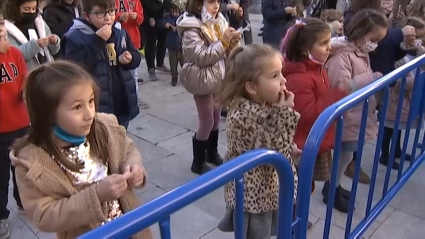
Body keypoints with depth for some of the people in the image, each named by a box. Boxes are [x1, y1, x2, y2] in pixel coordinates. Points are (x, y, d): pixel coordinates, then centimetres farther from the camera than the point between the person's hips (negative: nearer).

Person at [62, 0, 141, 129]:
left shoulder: (119, 32, 4)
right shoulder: (75, 37, -14)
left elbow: (136, 57, 15)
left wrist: (130, 58, -9)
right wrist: (97, 41, -27)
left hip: (121, 106, 6)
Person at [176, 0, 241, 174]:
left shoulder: (219, 21, 4)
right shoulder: (191, 27, -15)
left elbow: (225, 52, 10)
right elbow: (201, 57, -22)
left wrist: (232, 42, -11)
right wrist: (223, 42, -25)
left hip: (219, 77, 7)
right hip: (203, 80, -7)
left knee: (216, 118, 17)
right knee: (207, 122, 0)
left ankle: (212, 153, 38)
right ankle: (198, 163, 17)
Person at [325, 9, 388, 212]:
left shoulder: (362, 53, 9)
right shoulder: (342, 54, -20)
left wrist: (375, 81, 6)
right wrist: (372, 78, -25)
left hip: (357, 115, 9)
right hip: (346, 118, -9)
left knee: (345, 154, 19)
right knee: (345, 155, 5)